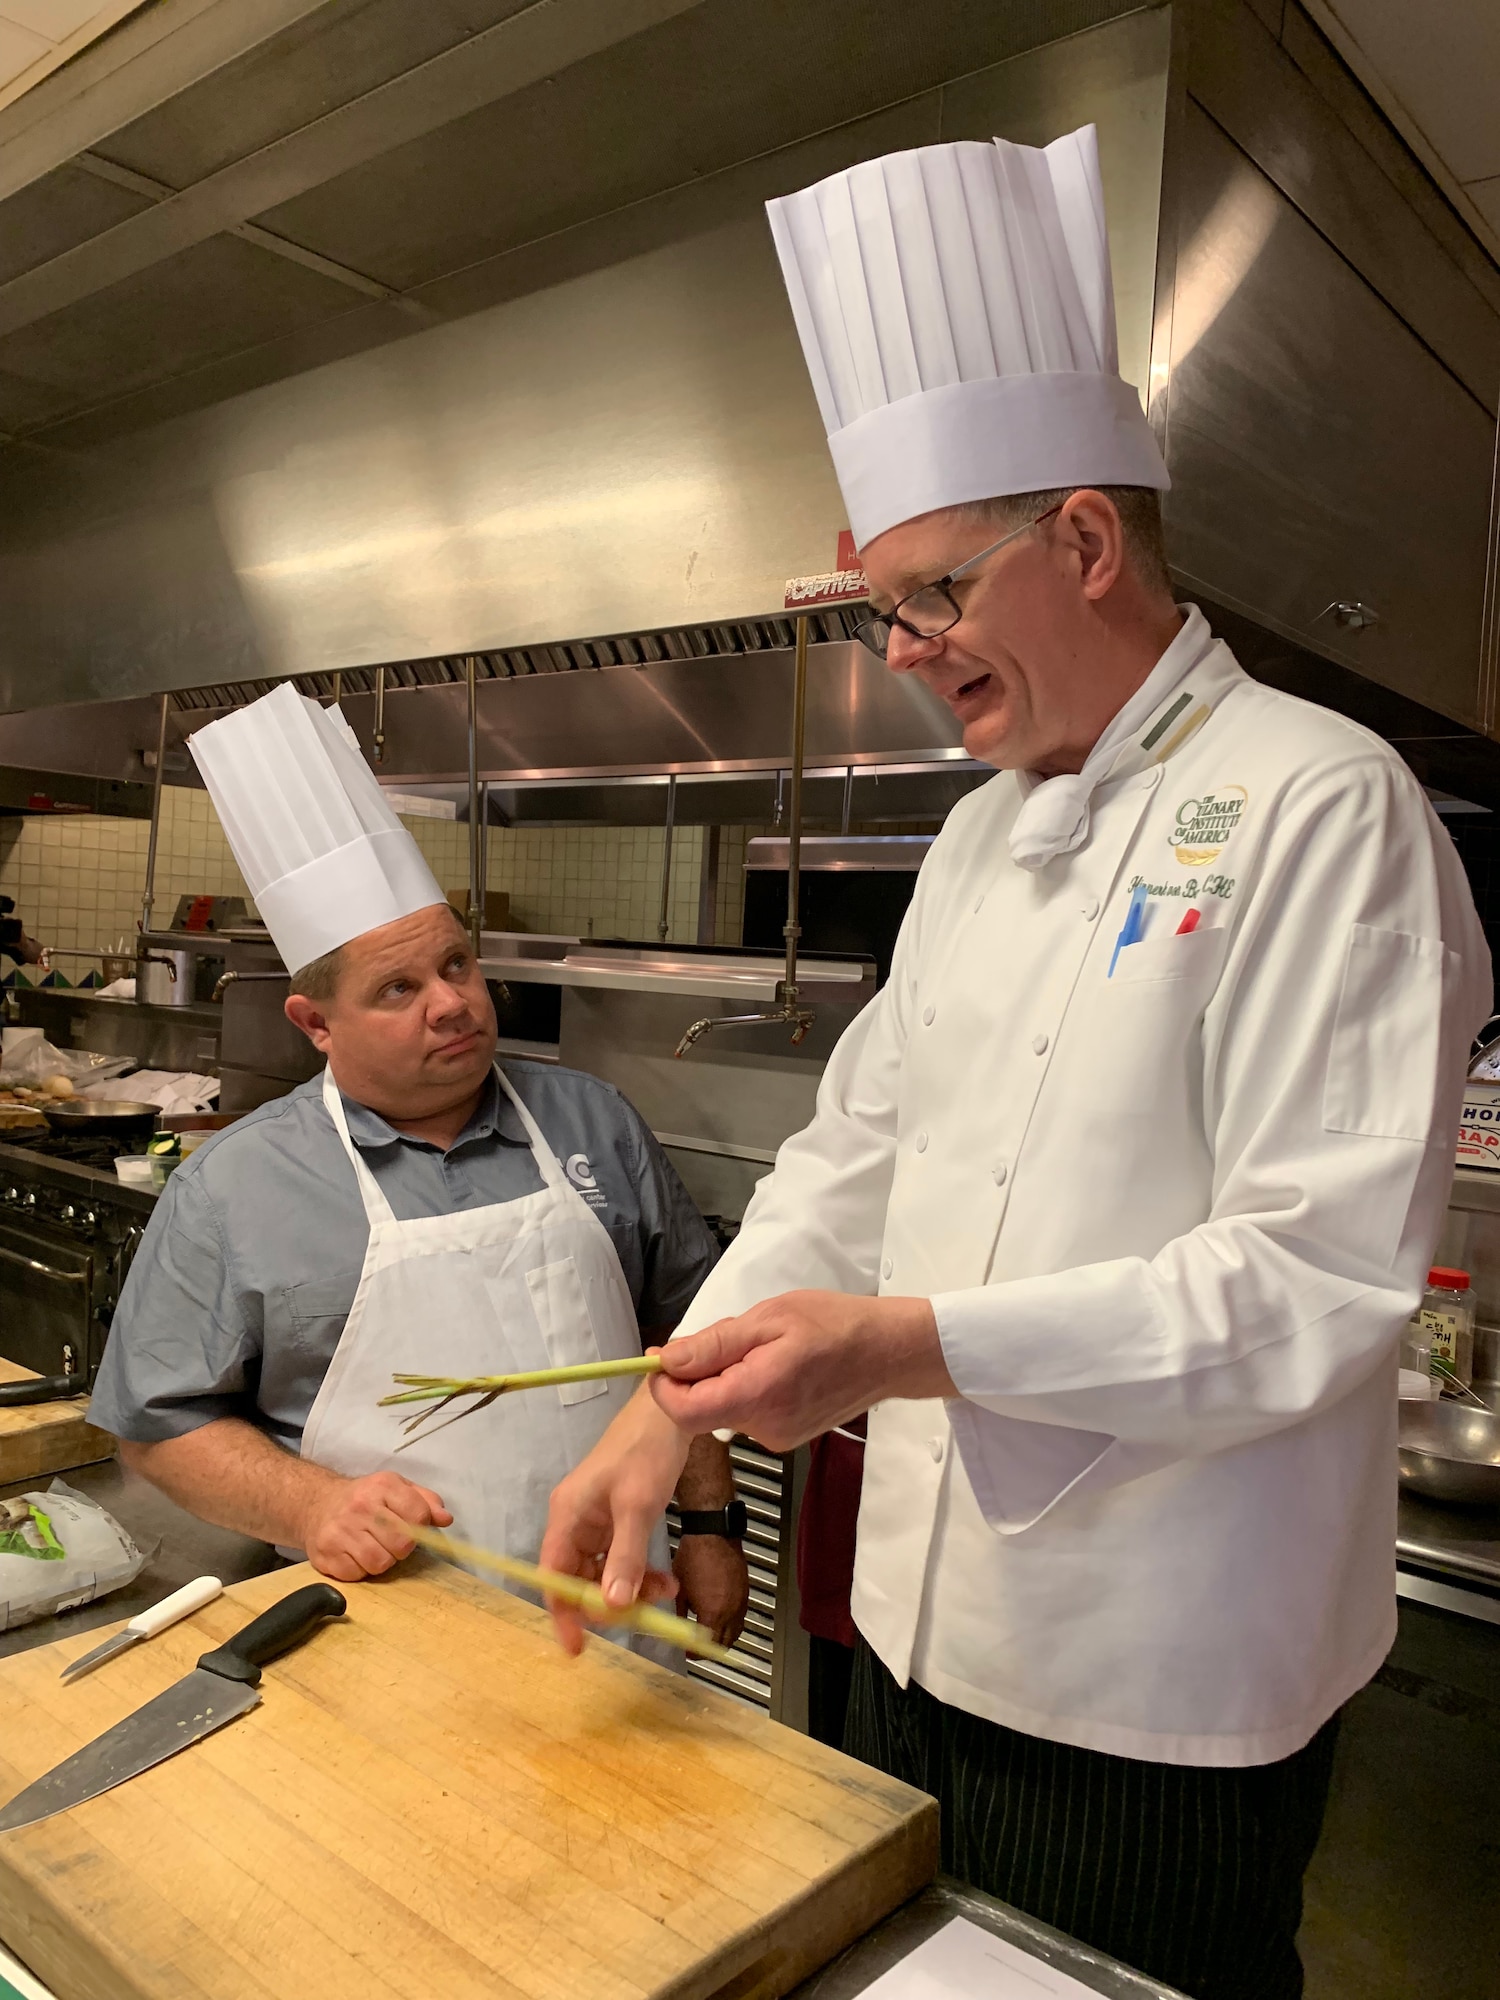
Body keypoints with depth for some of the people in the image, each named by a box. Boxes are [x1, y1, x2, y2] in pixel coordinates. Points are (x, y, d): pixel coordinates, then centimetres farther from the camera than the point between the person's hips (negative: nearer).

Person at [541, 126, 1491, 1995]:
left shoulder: (1319, 806, -17)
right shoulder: (981, 834, 7)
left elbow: (1322, 1276, -22)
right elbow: (850, 1159, 7)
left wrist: (912, 1345, -27)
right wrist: (664, 1416, -2)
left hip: (1162, 1700, -7)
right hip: (924, 1631, 7)